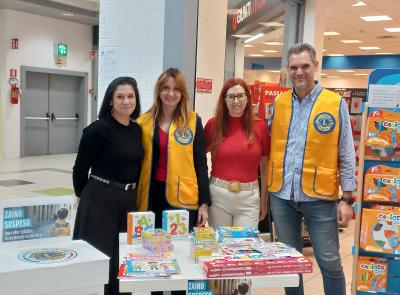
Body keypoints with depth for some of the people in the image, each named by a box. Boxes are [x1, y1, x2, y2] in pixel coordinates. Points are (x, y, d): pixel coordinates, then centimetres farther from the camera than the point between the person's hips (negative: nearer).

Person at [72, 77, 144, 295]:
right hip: (100, 200, -6)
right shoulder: (98, 129, -14)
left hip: (129, 200, 6)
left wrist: (132, 193, 16)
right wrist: (84, 196, 5)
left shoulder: (137, 129, 6)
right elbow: (80, 168, -7)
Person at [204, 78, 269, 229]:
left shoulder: (259, 126, 0)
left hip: (248, 197, 0)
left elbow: (264, 166, 6)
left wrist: (264, 200, 7)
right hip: (218, 194, 0)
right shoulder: (213, 124, -1)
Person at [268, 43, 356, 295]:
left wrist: (347, 199, -5)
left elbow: (346, 156, -2)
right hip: (281, 195, 3)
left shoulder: (336, 104, -3)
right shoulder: (278, 103, 6)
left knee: (329, 262, 5)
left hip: (320, 197, -3)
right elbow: (269, 146, 10)